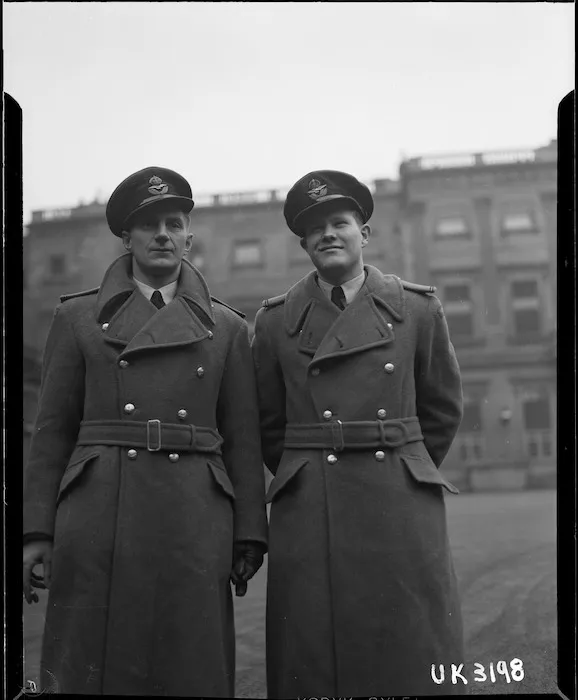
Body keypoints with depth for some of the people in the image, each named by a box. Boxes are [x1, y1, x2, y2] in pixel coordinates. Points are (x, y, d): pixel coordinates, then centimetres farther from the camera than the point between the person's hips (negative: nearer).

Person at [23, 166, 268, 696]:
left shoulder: (226, 327, 12)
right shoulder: (79, 317, 11)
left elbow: (243, 439, 10)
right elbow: (53, 429, 8)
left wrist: (249, 536, 4)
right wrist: (38, 531, 0)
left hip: (195, 519, 1)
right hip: (98, 513, 0)